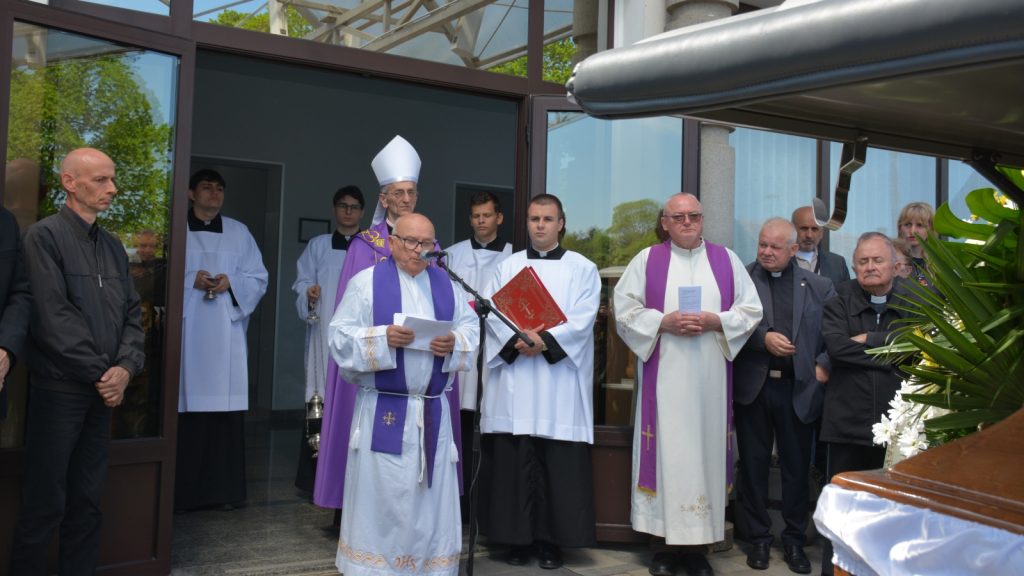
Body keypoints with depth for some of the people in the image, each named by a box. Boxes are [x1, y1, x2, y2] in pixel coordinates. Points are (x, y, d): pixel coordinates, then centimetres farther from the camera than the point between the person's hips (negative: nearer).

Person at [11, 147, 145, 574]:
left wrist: (126, 367, -7)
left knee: (88, 502, 12)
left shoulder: (113, 246, 13)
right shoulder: (44, 236, -7)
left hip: (103, 393, 6)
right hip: (58, 390, -6)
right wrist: (100, 372, -12)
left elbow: (132, 313, 9)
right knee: (45, 505, 1)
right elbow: (54, 317, -15)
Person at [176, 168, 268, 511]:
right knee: (186, 411, -5)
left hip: (226, 334, 2)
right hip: (185, 331, -2)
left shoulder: (239, 232, 15)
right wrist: (190, 280, -12)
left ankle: (224, 489, 6)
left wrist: (231, 283, -7)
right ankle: (182, 492, 3)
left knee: (225, 411, -1)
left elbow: (258, 279, 11)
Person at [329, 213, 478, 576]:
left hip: (433, 410, 3)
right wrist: (382, 338, -21)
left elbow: (471, 327, 9)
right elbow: (341, 337, -6)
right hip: (382, 410, -3)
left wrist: (454, 343, -13)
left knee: (431, 498, 7)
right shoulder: (366, 282, -1)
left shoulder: (448, 284, 11)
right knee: (382, 496, 1)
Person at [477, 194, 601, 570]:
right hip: (513, 378, 2)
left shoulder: (582, 268, 7)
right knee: (513, 463, 2)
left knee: (558, 466, -1)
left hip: (561, 381, -2)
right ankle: (519, 538, 12)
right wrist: (518, 339, -17)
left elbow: (582, 319, -5)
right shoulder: (507, 266, 13)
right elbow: (493, 313, 1)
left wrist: (546, 340, -19)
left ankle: (551, 540, 9)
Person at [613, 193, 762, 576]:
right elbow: (625, 309, 0)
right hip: (662, 377, -1)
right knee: (665, 451, -1)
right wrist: (664, 322, -14)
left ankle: (699, 545, 11)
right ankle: (662, 545, 8)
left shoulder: (727, 260, 10)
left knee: (705, 450, 3)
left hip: (710, 378, 2)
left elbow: (751, 310, 7)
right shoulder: (646, 260, 5)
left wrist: (715, 321, -10)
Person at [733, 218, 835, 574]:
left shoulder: (818, 287, 6)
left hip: (798, 389, 1)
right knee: (754, 465, 9)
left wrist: (825, 366, -9)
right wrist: (763, 338, -21)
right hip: (753, 387, -1)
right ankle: (758, 538, 22)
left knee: (797, 467, 9)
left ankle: (794, 540, 23)